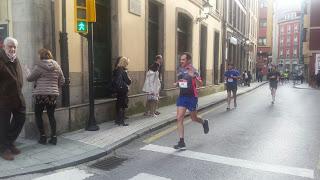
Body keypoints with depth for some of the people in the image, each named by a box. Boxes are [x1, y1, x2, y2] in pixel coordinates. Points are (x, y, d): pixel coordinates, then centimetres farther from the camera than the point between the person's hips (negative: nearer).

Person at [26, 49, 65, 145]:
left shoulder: (39, 66, -9)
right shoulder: (57, 66, 5)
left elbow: (29, 78, 0)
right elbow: (62, 81, 9)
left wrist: (27, 71, 19)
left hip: (40, 94, -4)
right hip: (53, 94, 4)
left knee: (38, 115, 11)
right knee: (51, 115, 12)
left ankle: (43, 136, 9)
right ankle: (54, 137, 9)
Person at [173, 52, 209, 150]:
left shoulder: (192, 70, -12)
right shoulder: (179, 69, 6)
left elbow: (200, 82, -22)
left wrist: (193, 76, -41)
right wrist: (177, 83, 1)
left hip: (192, 97, -5)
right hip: (182, 96, 5)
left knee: (193, 118, 12)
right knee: (179, 118, -6)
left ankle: (204, 122, 48)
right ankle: (182, 143, -1)